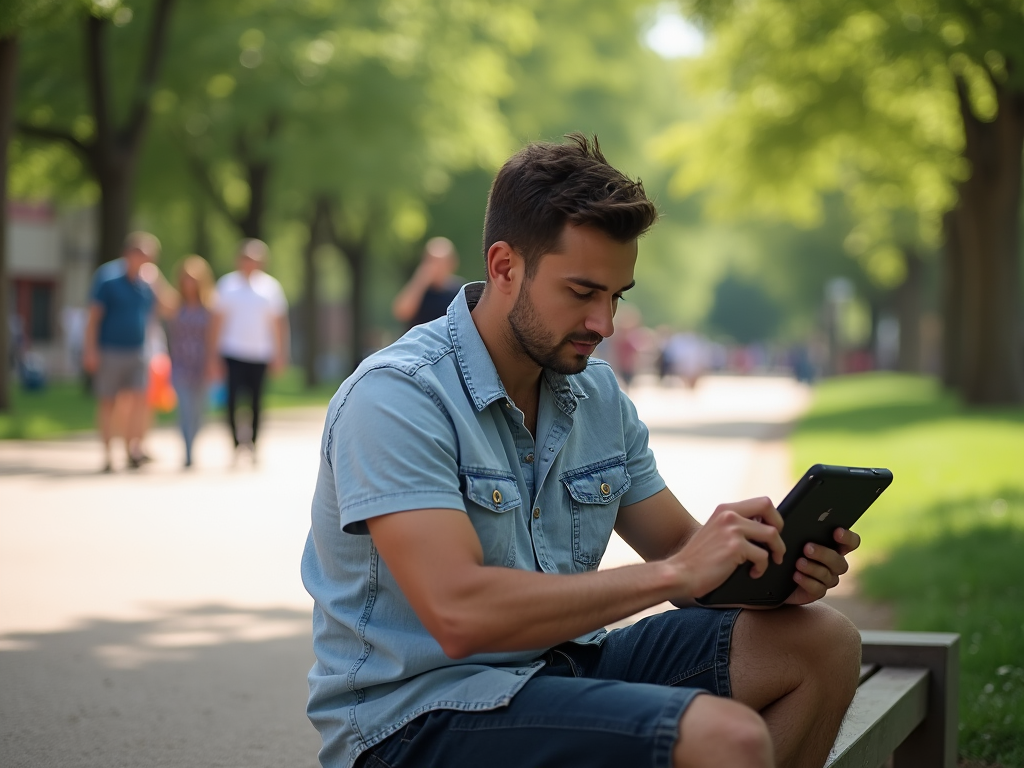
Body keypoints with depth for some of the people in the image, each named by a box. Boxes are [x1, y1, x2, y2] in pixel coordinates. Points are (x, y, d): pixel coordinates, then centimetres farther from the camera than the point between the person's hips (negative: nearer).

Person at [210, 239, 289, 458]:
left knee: (256, 401, 5)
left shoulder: (270, 286, 6)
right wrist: (214, 354, 2)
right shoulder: (227, 284, 3)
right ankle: (237, 442, -8)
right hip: (234, 352, -2)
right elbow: (218, 320, 6)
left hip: (260, 353, 2)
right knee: (233, 398, -12)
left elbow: (278, 322, 11)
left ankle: (252, 443, 17)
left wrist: (280, 354, 7)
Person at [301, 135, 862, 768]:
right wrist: (673, 573, -26)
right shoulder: (396, 396, -17)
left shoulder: (599, 395, 9)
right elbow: (459, 613, -28)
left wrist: (779, 565, -10)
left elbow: (680, 548, 14)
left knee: (822, 641, 1)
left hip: (559, 667, 8)